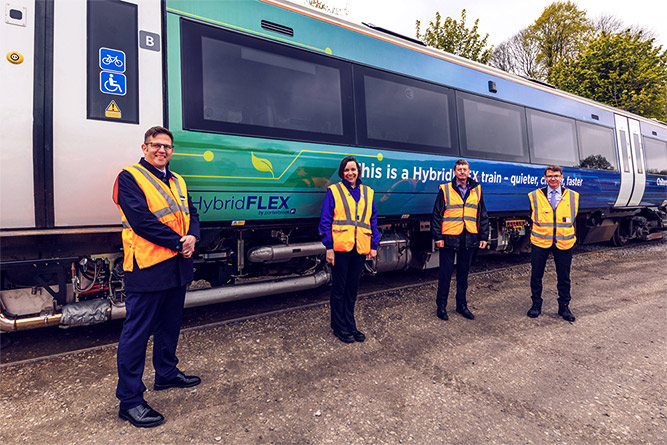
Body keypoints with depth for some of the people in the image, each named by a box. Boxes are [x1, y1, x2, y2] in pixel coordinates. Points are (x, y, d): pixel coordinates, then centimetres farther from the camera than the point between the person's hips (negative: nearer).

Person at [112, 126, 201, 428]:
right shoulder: (130, 177, -6)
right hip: (147, 267, -8)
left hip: (177, 265, 8)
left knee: (170, 325, 20)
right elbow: (141, 220, -17)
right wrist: (178, 242, -16)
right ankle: (129, 400, 11)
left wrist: (192, 237, -8)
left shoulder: (177, 182, 18)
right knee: (137, 332, 0)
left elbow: (191, 214, 14)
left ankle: (166, 373, 38)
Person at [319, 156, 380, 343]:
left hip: (360, 249, 4)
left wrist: (374, 245, 8)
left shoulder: (367, 193, 13)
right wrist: (329, 247, -9)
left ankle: (350, 325, 27)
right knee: (339, 288, 6)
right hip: (340, 247, -4)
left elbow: (373, 221, 15)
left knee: (352, 288, 14)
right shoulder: (334, 191, 1)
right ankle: (339, 327, 20)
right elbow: (325, 221, -3)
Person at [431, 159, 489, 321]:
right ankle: (441, 305, 16)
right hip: (449, 237, -3)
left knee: (464, 272, 13)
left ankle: (461, 304, 26)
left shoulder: (476, 190, 10)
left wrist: (483, 237, 8)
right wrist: (438, 236, -8)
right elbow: (437, 215, -2)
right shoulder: (445, 189, 0)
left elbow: (482, 215, 14)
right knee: (445, 272, 3)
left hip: (469, 239, 3)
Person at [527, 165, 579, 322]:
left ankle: (564, 307, 25)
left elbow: (573, 219, 13)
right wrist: (535, 235, 8)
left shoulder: (572, 196, 6)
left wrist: (571, 236, 10)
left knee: (564, 277, 9)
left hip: (563, 243, 1)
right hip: (540, 242, -1)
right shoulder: (535, 196, 2)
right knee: (536, 275, 6)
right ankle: (536, 305, 23)